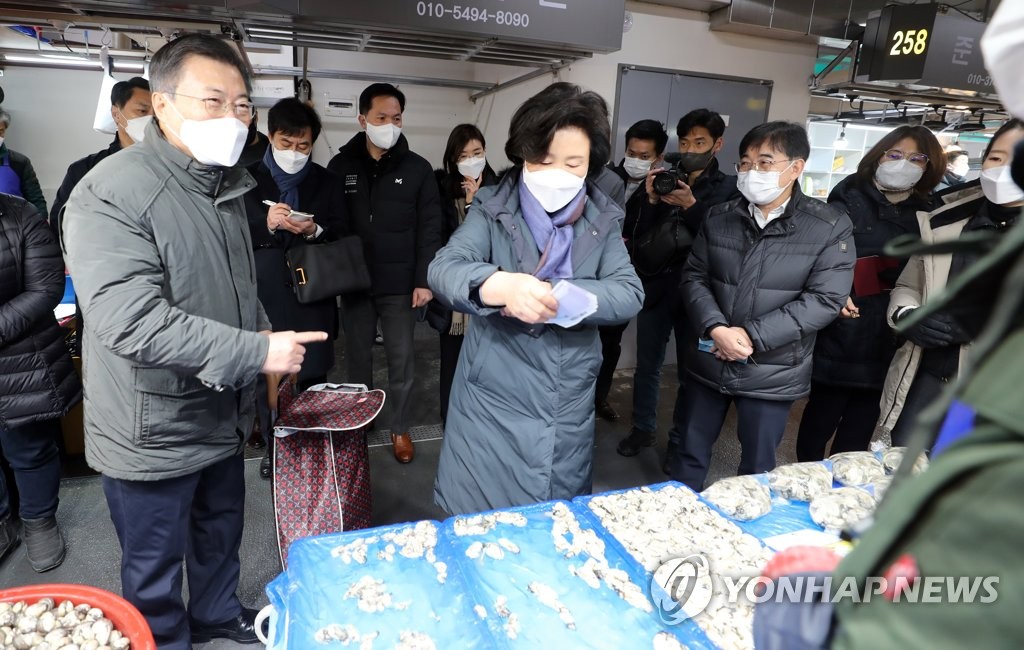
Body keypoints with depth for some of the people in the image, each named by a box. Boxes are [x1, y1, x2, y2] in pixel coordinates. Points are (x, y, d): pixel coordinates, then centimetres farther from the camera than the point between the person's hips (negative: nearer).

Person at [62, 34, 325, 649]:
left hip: (223, 415, 8)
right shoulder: (111, 194, -22)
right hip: (152, 434, -8)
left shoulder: (226, 184, 6)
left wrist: (266, 330, 7)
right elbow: (130, 321, -31)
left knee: (222, 532, 27)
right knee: (156, 572, 13)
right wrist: (257, 351, -29)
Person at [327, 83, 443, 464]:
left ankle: (400, 428, 23)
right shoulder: (340, 166, 3)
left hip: (400, 286, -1)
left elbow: (430, 230, -2)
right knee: (358, 358, 13)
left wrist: (424, 280, -8)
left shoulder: (417, 169, -1)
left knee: (401, 360, 6)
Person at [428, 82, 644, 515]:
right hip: (493, 406, -2)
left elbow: (630, 294, -9)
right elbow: (444, 268, -20)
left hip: (567, 412, 3)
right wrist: (499, 285, -43)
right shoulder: (493, 209, -6)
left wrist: (559, 296, -27)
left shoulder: (603, 220, 2)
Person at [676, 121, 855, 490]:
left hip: (772, 374, -2)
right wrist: (715, 328, -18)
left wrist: (752, 336, -19)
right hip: (708, 362, 3)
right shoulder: (719, 218, 3)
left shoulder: (830, 228, -7)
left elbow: (825, 300, -13)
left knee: (756, 471, 13)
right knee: (690, 455, 16)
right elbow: (694, 278, 0)